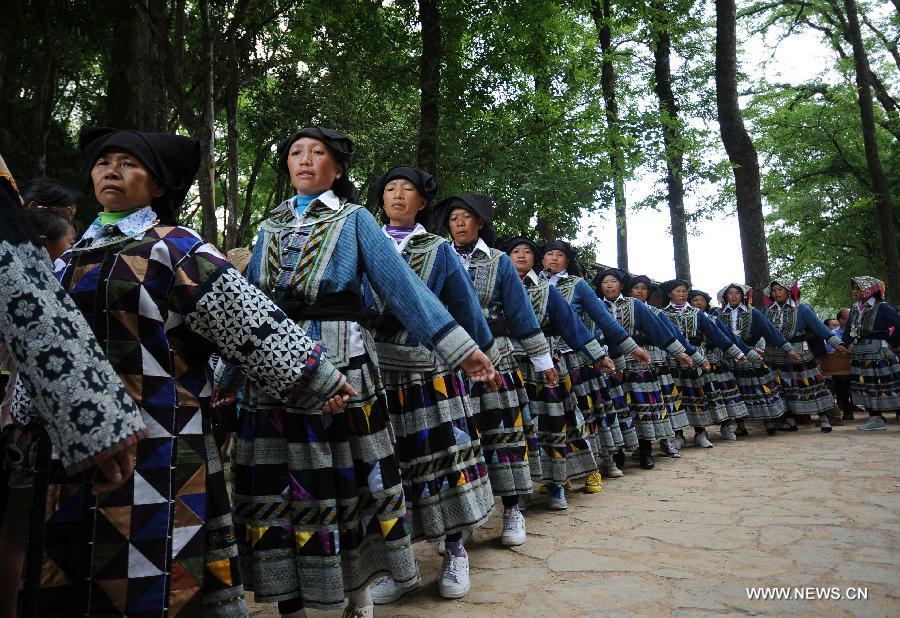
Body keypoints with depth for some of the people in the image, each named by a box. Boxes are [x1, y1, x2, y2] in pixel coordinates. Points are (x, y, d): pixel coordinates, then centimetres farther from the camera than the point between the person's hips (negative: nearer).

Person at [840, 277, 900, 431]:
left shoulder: (881, 307, -9)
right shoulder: (855, 309, 10)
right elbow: (849, 332, 12)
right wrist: (841, 346, 3)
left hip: (880, 354, -7)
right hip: (861, 355, 7)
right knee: (867, 387, 8)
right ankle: (875, 419, 15)